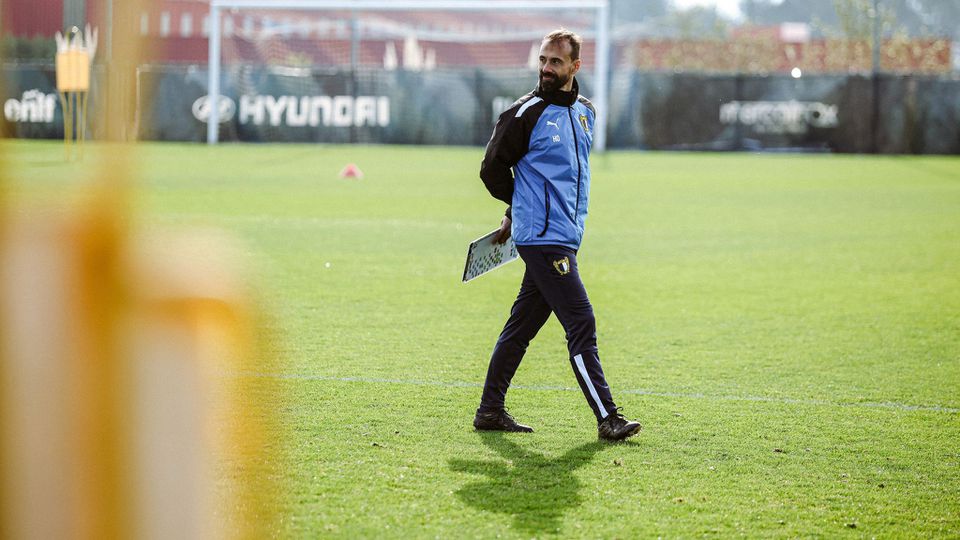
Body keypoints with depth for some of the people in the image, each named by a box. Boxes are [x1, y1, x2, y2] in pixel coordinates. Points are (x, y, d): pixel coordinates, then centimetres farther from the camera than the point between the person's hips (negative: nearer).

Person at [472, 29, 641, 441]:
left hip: (565, 237, 7)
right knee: (581, 322, -11)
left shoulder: (585, 113, 14)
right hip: (543, 239, -7)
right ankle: (607, 418, -10)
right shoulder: (525, 113, -8)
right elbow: (493, 168, 0)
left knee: (522, 325, 12)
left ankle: (490, 410, 19)